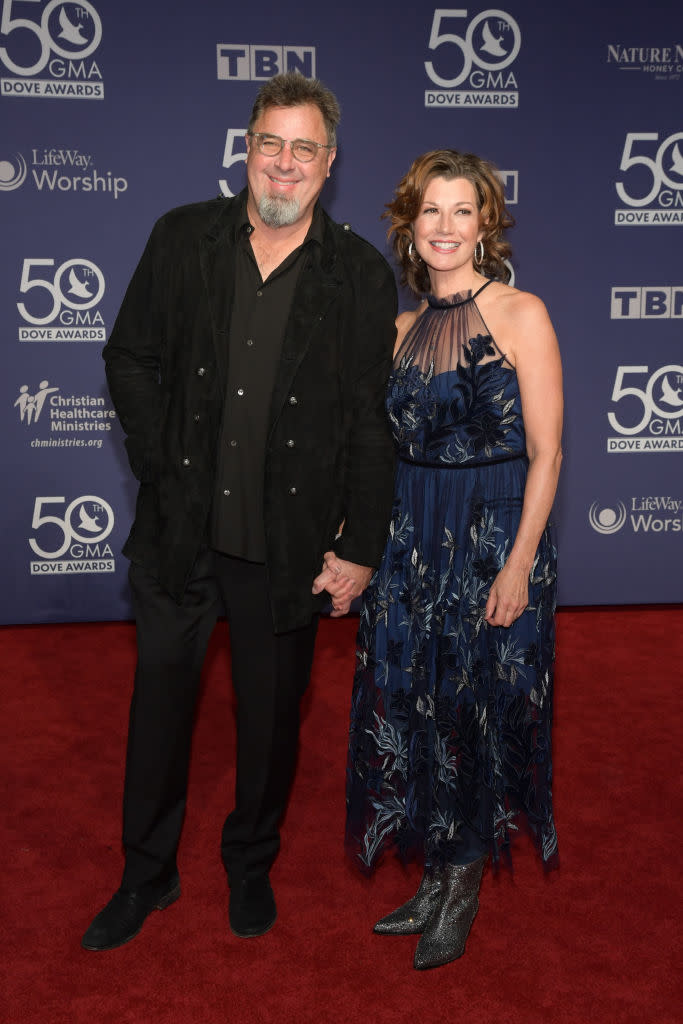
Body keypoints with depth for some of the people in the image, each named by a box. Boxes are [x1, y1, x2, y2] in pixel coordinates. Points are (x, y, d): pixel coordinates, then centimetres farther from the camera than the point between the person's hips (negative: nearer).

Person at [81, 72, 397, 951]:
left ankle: (251, 865, 40)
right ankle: (147, 875, 36)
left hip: (290, 542, -1)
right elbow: (130, 359, 6)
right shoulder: (182, 238, 0)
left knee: (272, 712, 14)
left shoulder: (361, 276, -4)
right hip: (180, 531, 2)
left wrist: (360, 548, -4)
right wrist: (163, 467, -4)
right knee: (160, 698, 14)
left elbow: (371, 424, -3)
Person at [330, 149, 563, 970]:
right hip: (410, 539, 5)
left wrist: (519, 563, -16)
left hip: (495, 540, -5)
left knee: (476, 710, 6)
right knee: (413, 708, 10)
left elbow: (545, 453, -11)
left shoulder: (521, 316, -8)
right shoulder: (404, 330, 9)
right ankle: (434, 882, 29)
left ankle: (462, 894, 26)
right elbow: (386, 448, 12)